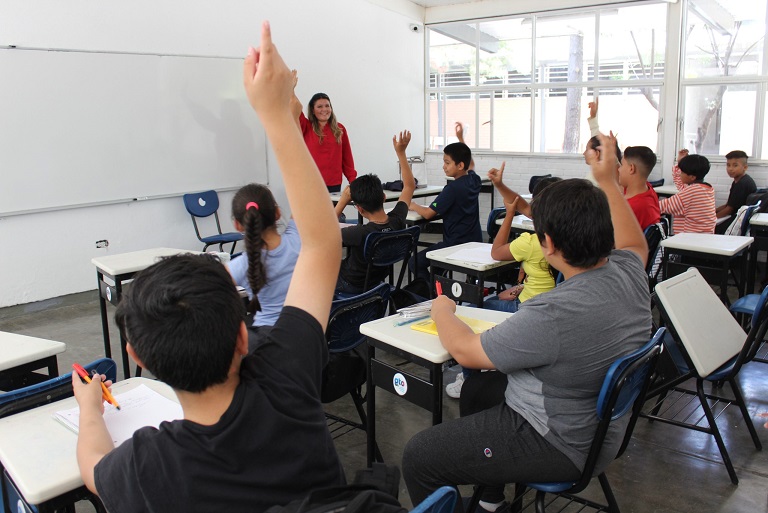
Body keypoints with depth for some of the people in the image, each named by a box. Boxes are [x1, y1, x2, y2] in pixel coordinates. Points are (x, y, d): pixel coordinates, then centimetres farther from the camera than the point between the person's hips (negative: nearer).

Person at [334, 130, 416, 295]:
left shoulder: (360, 233, -40)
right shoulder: (397, 221, -22)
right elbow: (409, 186, -5)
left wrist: (342, 202, -24)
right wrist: (401, 152, -3)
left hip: (350, 285, -6)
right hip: (376, 281, 6)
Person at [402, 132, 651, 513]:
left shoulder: (553, 314, -35)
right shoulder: (628, 273, -11)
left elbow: (465, 351, -21)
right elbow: (635, 243, 16)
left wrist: (441, 311, -2)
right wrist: (607, 181, 15)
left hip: (560, 447, -9)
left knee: (418, 457, -4)